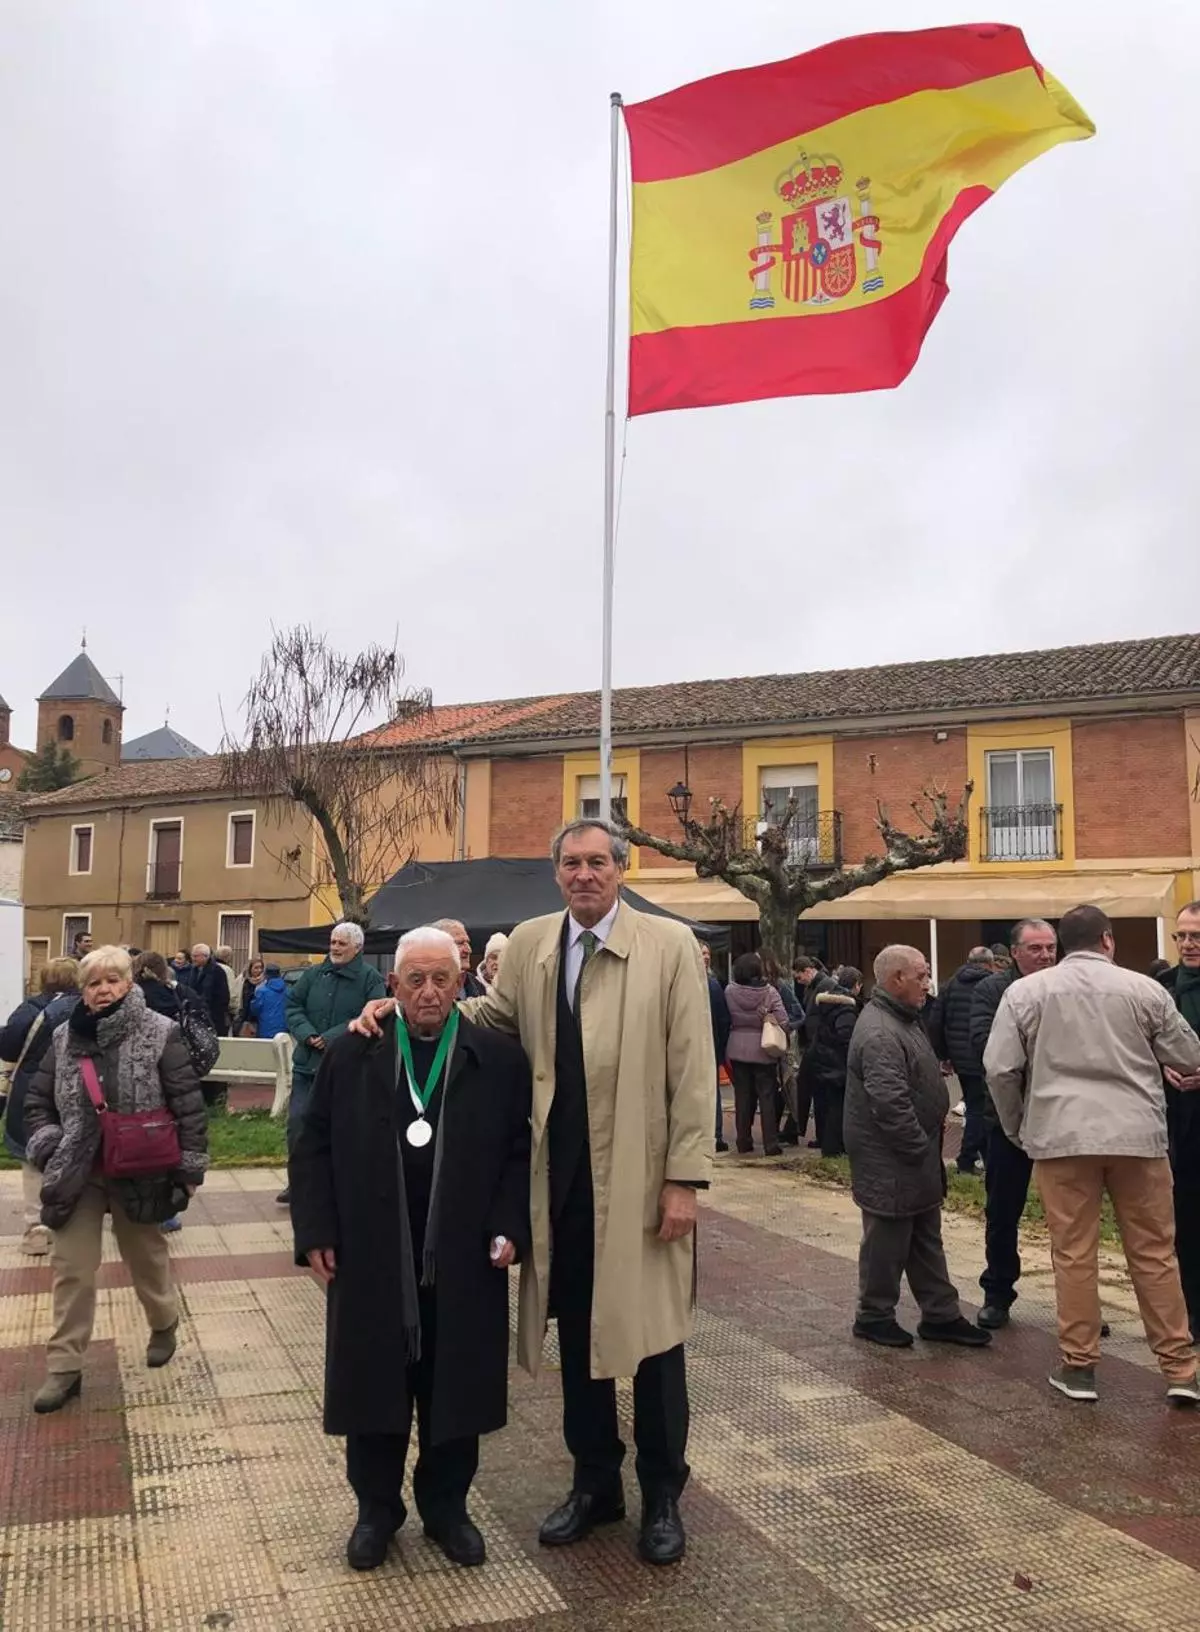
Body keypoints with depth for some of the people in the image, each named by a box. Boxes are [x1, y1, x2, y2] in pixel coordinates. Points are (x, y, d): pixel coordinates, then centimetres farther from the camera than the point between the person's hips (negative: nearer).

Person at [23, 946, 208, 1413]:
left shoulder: (160, 1034, -12)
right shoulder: (65, 1038, -1)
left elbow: (188, 1104, -11)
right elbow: (37, 1100, 9)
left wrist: (189, 1168, -11)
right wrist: (48, 1149, -5)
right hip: (78, 1173, 2)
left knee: (145, 1256, 17)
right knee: (71, 1268, 3)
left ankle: (164, 1325, 43)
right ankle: (64, 1367, 14)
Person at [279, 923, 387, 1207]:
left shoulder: (371, 979, -6)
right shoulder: (313, 974, 8)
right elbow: (293, 1005, 8)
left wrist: (331, 1038, -19)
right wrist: (307, 1034, -11)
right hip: (307, 1062, 4)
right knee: (297, 1121, 6)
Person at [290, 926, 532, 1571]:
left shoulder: (499, 1058, -2)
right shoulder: (351, 1056, 1)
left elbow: (521, 1152, 1)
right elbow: (312, 1150, 4)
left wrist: (508, 1229, -9)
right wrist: (316, 1234, -3)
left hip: (463, 1265, 0)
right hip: (370, 1261, 0)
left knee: (453, 1389, 12)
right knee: (373, 1388, 11)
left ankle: (446, 1506, 32)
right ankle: (376, 1507, 31)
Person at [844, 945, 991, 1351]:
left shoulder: (904, 1020, 12)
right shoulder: (880, 1034, -24)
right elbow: (890, 1104, -30)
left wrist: (928, 1148, 17)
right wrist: (920, 1148, -19)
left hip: (915, 1159, 11)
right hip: (889, 1164, -11)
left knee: (926, 1240, 17)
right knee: (888, 1241, 3)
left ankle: (940, 1316, 27)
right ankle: (874, 1317, 18)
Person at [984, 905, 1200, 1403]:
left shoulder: (1026, 991, 2)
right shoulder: (1144, 989, 2)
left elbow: (999, 1067, -2)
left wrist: (1016, 1128, 12)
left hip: (1061, 1136, 0)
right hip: (1137, 1135, 1)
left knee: (1074, 1253, 6)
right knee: (1155, 1253, 10)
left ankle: (1078, 1365, 12)